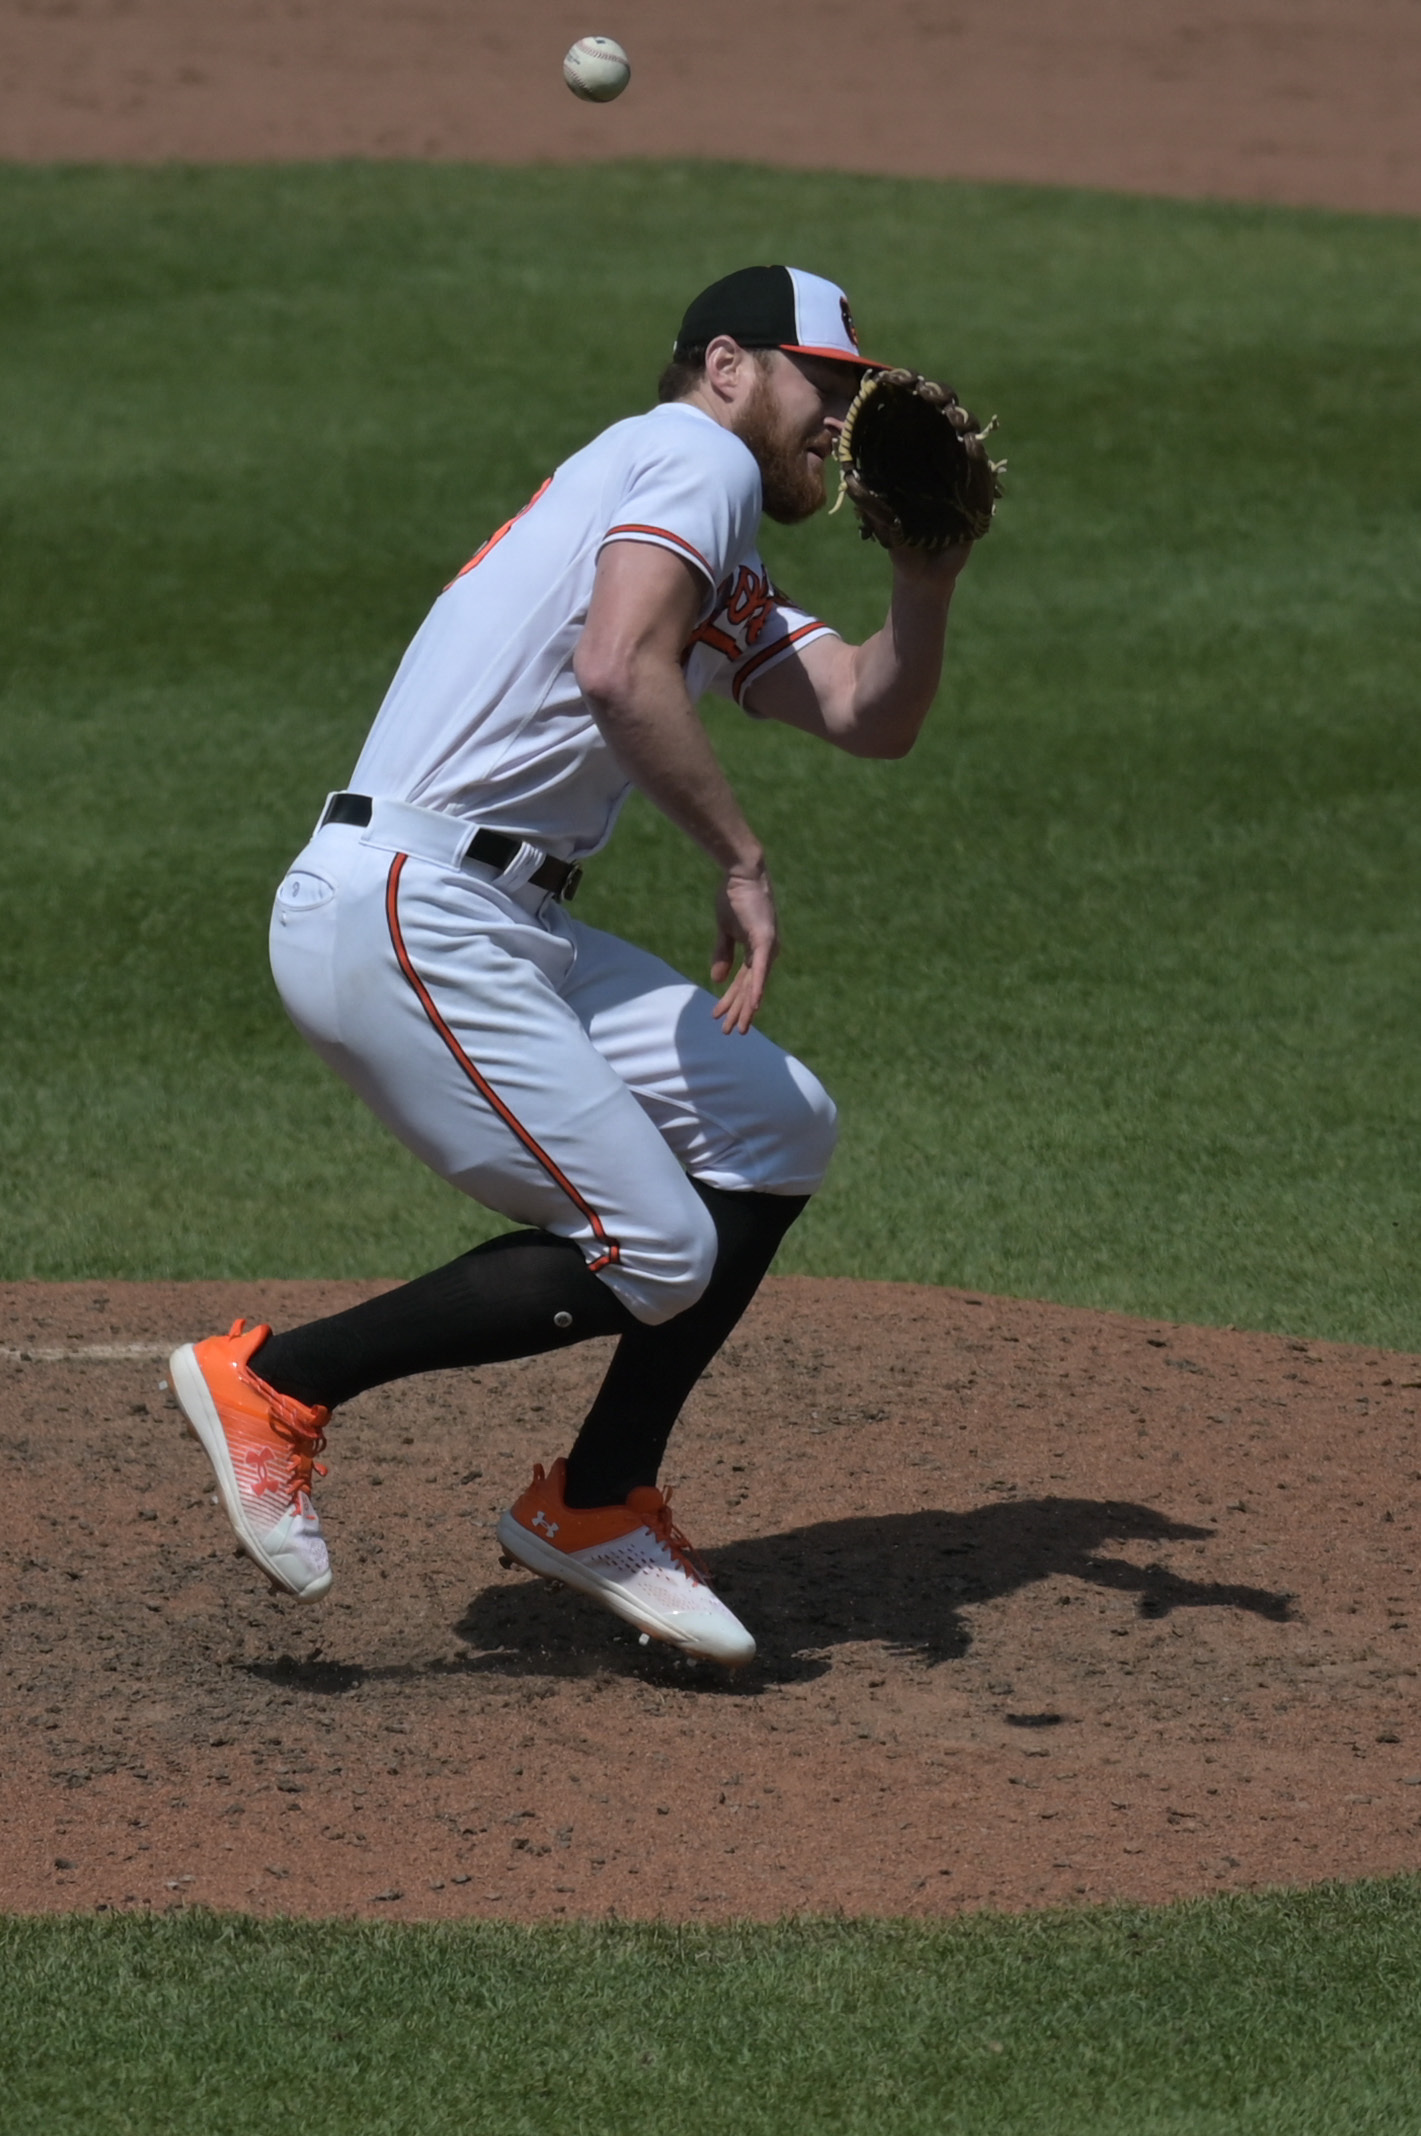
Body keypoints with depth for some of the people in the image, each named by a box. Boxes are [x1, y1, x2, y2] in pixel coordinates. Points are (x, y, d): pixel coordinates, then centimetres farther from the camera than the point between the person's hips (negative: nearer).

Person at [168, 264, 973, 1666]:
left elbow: (871, 715, 18)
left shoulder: (732, 595, 26)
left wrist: (925, 567, 3)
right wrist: (740, 859, -18)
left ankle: (598, 1507, 16)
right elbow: (617, 670, -22)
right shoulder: (695, 457, -5)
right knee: (648, 1257, -11)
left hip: (502, 933, 10)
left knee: (775, 1129, 11)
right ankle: (274, 1383, 0)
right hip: (402, 919, -10)